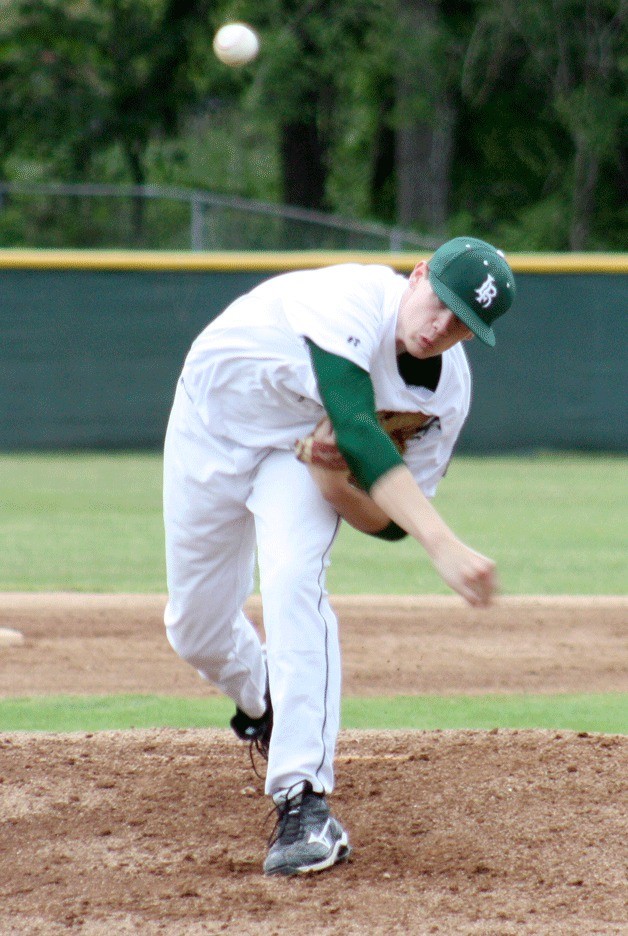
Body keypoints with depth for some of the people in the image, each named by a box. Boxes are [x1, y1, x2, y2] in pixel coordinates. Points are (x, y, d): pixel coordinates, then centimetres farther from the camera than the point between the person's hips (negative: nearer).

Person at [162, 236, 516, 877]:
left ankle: (303, 802, -31)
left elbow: (386, 522, -13)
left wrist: (334, 483, -36)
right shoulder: (355, 300, -38)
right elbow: (355, 425, -52)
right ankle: (261, 703, 45)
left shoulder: (447, 396, -21)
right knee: (194, 628, 7)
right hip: (210, 430, -1)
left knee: (293, 580, -28)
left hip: (303, 447, 1)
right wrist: (443, 545, -60)